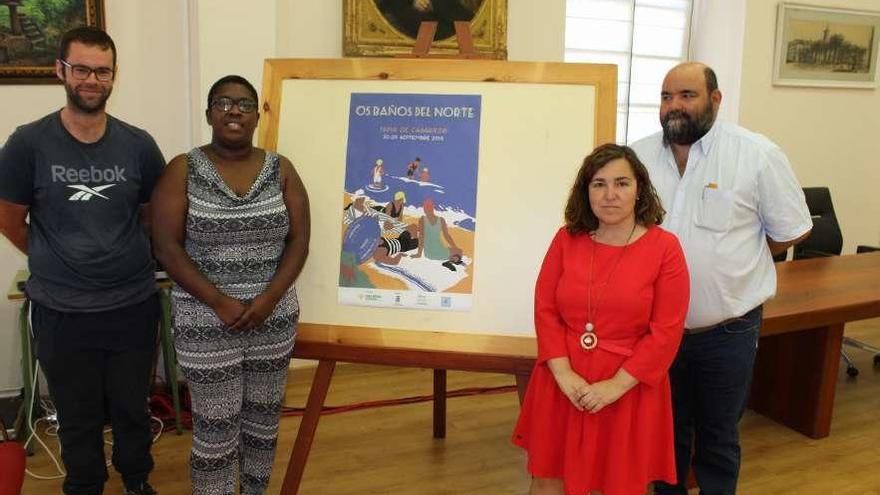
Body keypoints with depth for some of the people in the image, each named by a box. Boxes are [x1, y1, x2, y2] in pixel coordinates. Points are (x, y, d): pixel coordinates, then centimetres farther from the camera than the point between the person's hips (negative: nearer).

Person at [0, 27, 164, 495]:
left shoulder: (138, 145, -4)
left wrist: (121, 256, 8)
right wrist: (57, 262, 9)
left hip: (133, 305, 2)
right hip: (61, 311, -1)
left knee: (132, 408, 18)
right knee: (77, 417, 16)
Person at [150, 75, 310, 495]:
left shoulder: (281, 170, 2)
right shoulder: (182, 171, -4)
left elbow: (299, 242, 0)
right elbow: (167, 247, -9)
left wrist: (268, 299, -14)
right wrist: (220, 303, -16)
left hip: (274, 318, 3)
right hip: (206, 322, -2)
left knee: (263, 420, 15)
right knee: (215, 428, 4)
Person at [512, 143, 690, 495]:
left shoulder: (665, 248, -7)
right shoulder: (566, 239, 1)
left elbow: (666, 332, -10)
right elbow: (545, 309, 0)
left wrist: (616, 385, -15)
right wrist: (563, 374, -12)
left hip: (628, 388, -2)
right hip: (563, 384, 3)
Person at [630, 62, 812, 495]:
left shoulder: (758, 155, -10)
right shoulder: (638, 157, -2)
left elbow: (792, 231, -1)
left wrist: (737, 260, 0)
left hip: (727, 332, -2)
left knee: (718, 436, 16)